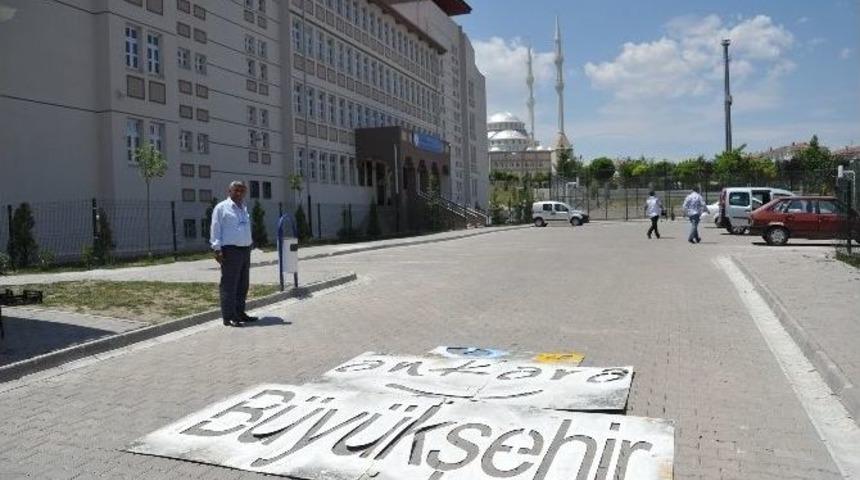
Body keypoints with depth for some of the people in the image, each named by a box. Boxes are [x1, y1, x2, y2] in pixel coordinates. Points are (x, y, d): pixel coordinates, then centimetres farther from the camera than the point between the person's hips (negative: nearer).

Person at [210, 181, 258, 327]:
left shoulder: (244, 208, 19)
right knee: (229, 285, -6)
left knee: (243, 285, 12)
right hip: (230, 250, -8)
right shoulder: (221, 208, -3)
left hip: (246, 250, 8)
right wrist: (217, 249, -15)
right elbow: (215, 230, -7)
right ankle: (228, 317, -3)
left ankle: (240, 313, 21)